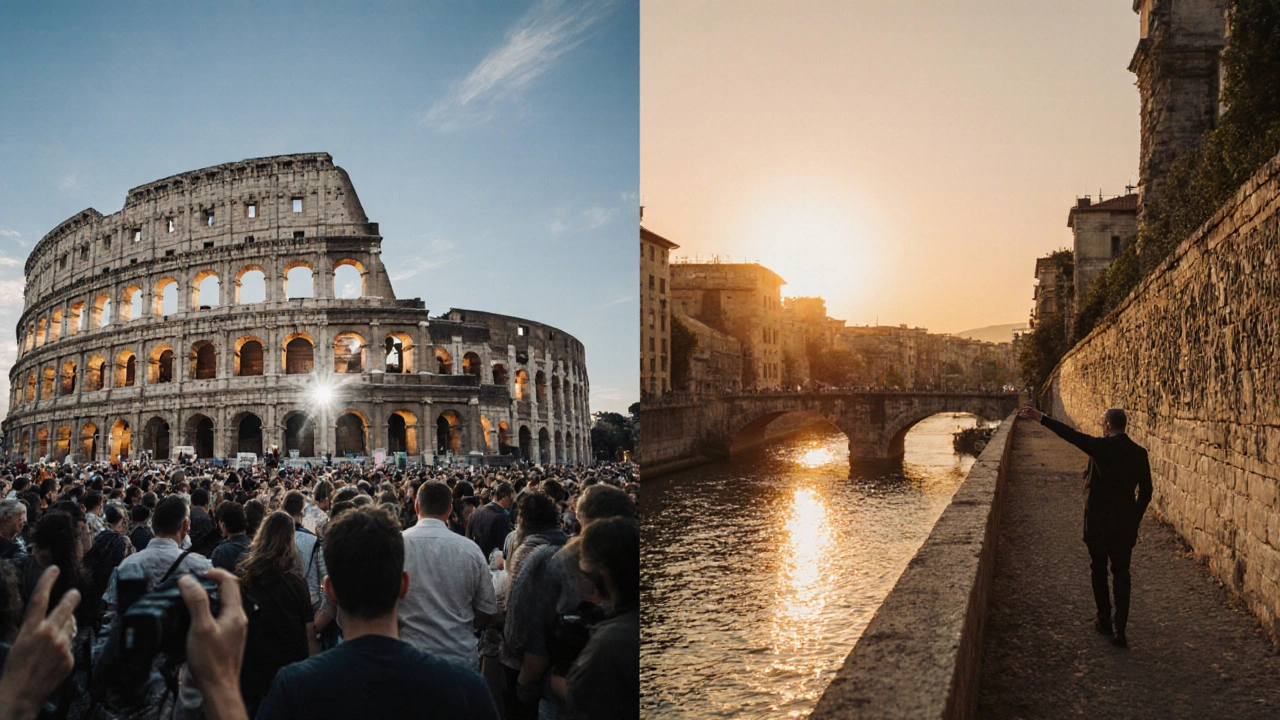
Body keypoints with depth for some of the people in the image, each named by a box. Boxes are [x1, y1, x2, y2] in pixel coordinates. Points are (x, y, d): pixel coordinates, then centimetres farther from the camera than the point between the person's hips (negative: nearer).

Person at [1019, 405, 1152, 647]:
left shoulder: (1100, 446, -14)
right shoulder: (1139, 453, 0)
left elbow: (1071, 434, -13)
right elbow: (1145, 492, 5)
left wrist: (1041, 417, -7)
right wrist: (1134, 520, 15)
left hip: (1098, 522, -3)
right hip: (1125, 525, 3)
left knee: (1098, 571, 14)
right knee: (1121, 575, 8)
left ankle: (1104, 620, 24)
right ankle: (1120, 630, 5)